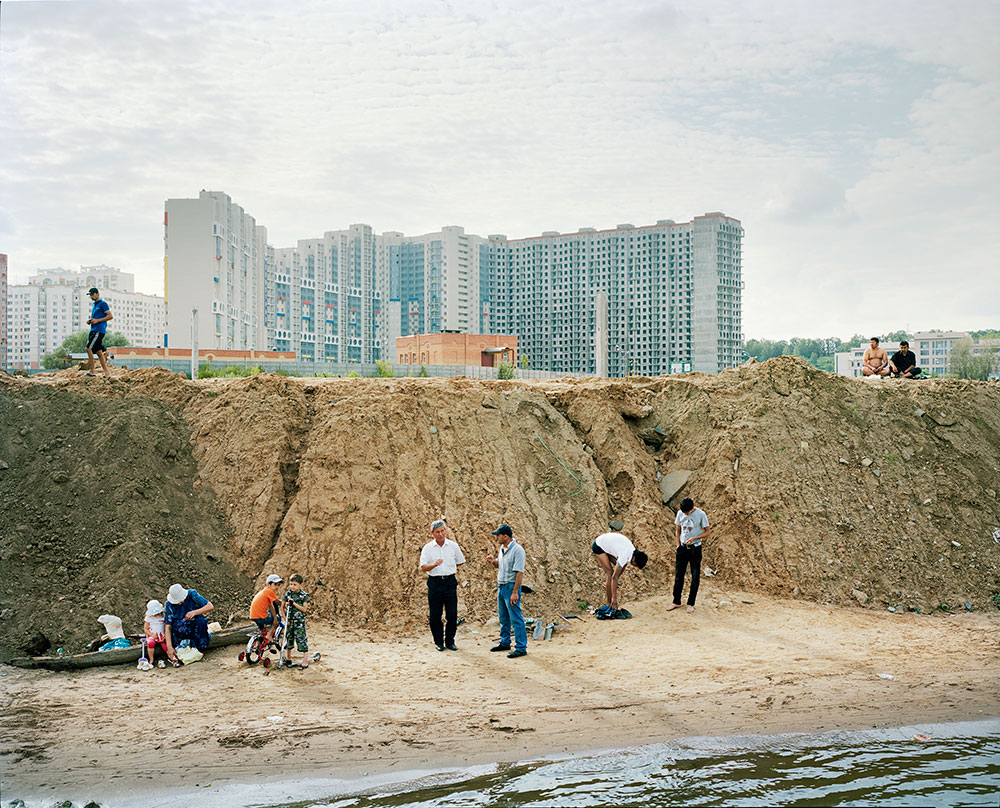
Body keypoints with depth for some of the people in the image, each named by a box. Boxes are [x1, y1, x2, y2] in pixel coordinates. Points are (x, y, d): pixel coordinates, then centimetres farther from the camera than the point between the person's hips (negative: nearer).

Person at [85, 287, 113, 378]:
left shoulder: (103, 304, -5)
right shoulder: (94, 305, 21)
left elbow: (110, 316, -13)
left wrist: (97, 320, -16)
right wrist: (89, 321, 9)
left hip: (99, 330, -9)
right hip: (93, 330, 9)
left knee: (88, 348, -14)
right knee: (99, 352, 5)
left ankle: (91, 371, -8)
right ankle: (107, 372, 5)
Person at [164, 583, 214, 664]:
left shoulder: (192, 594, -14)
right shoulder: (169, 605, -13)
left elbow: (210, 606, -17)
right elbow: (167, 627, -16)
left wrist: (194, 612, -32)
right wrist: (169, 647, -26)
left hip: (195, 626, 1)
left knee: (201, 621, -32)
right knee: (177, 624, -34)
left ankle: (200, 649, -19)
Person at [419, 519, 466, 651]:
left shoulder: (453, 546, 4)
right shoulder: (427, 548, -1)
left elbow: (460, 562, 20)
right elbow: (423, 567, -9)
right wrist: (434, 564, -27)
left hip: (450, 582, 1)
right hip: (434, 583, -1)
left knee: (452, 614, 0)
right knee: (434, 615, 2)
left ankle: (450, 641, 14)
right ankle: (439, 642, 14)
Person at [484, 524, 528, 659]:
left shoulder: (517, 550, -17)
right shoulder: (502, 548, 10)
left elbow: (519, 573, -20)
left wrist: (515, 592, -23)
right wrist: (493, 561, 1)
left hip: (511, 586, -9)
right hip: (501, 586, 9)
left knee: (516, 619, -6)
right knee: (503, 617, 18)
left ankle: (521, 648, -2)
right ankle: (505, 643, 30)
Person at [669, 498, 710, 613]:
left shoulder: (700, 514, -11)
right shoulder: (680, 513, 1)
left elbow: (708, 532, -7)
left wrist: (693, 538, -19)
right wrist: (678, 545, 3)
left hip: (695, 548, -3)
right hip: (682, 547, 3)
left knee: (695, 577, 2)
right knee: (678, 575, 6)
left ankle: (691, 604, 11)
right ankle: (676, 602, 16)